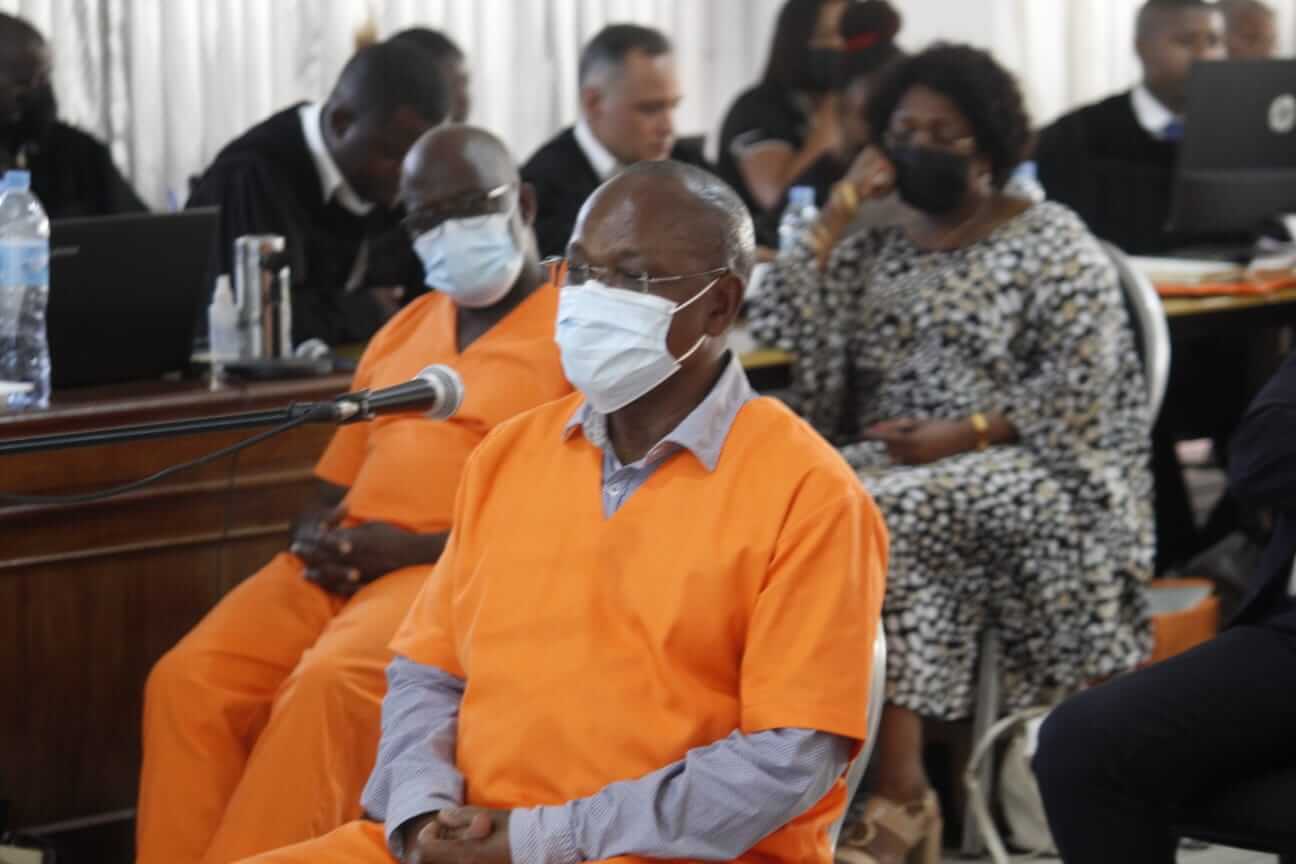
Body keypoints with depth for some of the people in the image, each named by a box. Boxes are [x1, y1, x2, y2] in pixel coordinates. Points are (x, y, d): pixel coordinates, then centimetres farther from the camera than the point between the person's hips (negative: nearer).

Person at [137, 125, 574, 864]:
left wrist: (412, 548, -14)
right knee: (188, 681, -19)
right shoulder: (402, 332, 25)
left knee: (327, 687, -34)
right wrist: (318, 537, 2)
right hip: (346, 567, 7)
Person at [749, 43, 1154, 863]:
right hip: (894, 469, 5)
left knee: (883, 517, -35)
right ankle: (899, 791, -34)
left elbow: (1080, 385, -7)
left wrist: (961, 435, -17)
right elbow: (778, 331, 5)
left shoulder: (1051, 241, 4)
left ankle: (898, 790, -33)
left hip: (1024, 472, -4)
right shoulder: (873, 250, 19)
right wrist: (839, 212, 3)